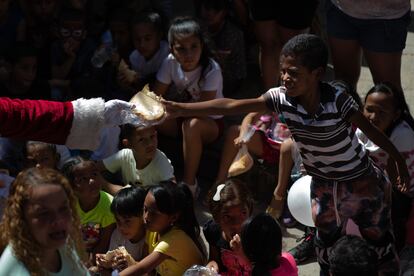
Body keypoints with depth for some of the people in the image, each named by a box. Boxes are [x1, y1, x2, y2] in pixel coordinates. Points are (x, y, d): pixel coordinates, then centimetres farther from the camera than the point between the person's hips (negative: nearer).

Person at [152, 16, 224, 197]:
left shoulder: (211, 70, -24)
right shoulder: (171, 63, -12)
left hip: (210, 122, -4)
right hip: (182, 118, 4)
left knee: (192, 124, -39)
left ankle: (190, 183, -28)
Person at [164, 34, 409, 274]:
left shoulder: (338, 101, -30)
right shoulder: (281, 98, -21)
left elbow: (372, 131, -17)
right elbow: (231, 106, -26)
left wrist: (400, 162, -6)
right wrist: (180, 109, -32)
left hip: (361, 181, -4)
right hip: (322, 184, 4)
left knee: (378, 238, 10)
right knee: (326, 238, 21)